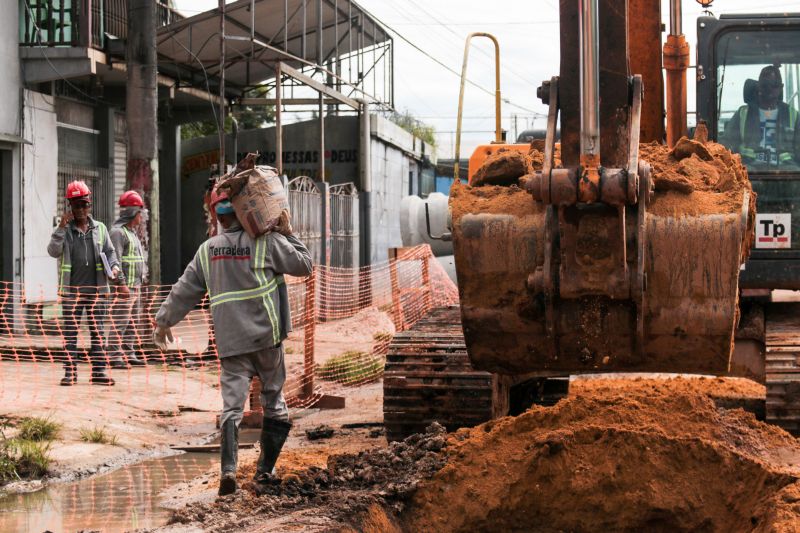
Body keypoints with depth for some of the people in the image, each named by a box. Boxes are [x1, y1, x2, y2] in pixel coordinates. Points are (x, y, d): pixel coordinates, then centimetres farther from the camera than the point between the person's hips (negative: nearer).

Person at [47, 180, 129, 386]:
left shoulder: (99, 228, 10)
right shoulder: (64, 229, 5)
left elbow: (109, 251, 13)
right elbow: (53, 251, -8)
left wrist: (114, 267, -6)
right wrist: (62, 228, -15)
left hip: (96, 289, 2)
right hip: (71, 290, -2)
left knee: (97, 332, 4)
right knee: (70, 332, 1)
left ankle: (98, 371, 7)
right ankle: (70, 371, 5)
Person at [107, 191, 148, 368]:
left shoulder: (132, 232, 21)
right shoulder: (118, 232, -11)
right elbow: (115, 260, -19)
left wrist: (142, 277, 22)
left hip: (136, 287, 10)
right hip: (125, 286, -10)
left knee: (132, 322, 13)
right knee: (119, 322, -10)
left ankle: (129, 354, 19)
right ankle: (115, 356, -9)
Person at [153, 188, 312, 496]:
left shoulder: (208, 250, 9)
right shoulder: (267, 241, -4)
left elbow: (184, 291, 13)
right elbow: (303, 265, 4)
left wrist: (164, 321, 25)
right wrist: (289, 236, 16)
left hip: (230, 340, 3)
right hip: (266, 334, -2)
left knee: (232, 404, 1)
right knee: (274, 404, 10)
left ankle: (228, 468, -19)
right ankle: (264, 472, 8)